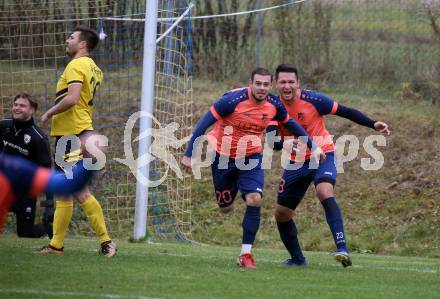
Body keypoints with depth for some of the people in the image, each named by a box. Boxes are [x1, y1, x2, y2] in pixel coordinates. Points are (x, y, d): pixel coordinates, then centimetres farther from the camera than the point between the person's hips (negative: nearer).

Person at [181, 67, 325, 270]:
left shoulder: (274, 105, -10)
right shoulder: (233, 100, -24)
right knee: (225, 208, 6)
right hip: (224, 158, -2)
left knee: (254, 200, -19)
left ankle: (246, 254, -11)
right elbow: (204, 123, -19)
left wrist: (313, 147, 12)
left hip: (251, 159, 2)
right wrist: (189, 154, -20)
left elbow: (291, 124, 11)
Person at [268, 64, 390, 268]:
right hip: (296, 162, 4)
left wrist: (373, 125, -14)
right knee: (281, 213, 8)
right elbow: (272, 142, -18)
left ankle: (342, 248, -39)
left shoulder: (312, 100, -16)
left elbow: (345, 111, -7)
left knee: (325, 192, -33)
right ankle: (297, 258, 30)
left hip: (322, 154, -4)